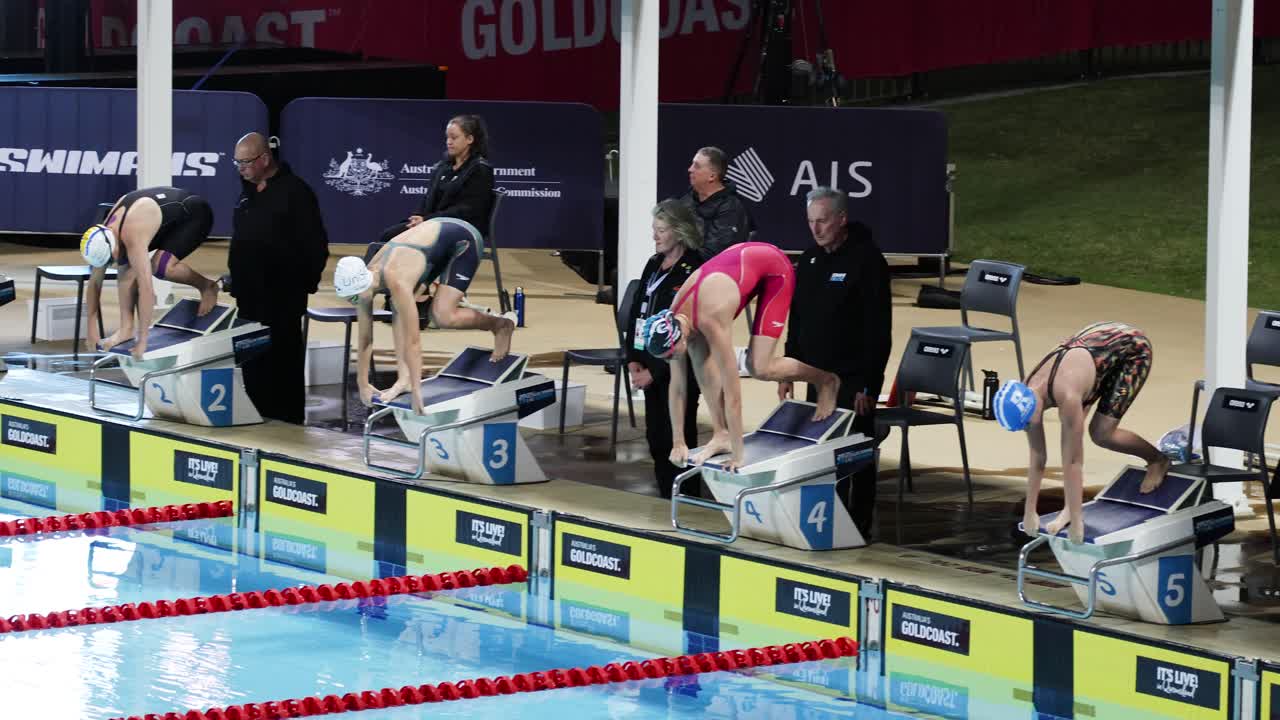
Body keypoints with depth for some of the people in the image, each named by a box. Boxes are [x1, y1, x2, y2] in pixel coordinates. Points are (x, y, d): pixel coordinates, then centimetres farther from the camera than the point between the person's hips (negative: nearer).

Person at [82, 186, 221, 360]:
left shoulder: (132, 238, -39)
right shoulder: (103, 237, -15)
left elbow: (146, 290, -42)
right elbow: (95, 282, -4)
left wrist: (142, 341, -39)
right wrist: (91, 328, -6)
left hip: (195, 214, -8)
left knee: (160, 266, -29)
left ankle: (207, 286, -4)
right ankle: (126, 327, -8)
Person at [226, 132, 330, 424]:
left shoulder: (294, 192, -11)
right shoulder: (248, 192, 14)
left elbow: (315, 246, -12)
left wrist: (303, 285, -11)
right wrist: (236, 282, 15)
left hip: (282, 302, -8)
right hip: (250, 299, 8)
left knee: (284, 370, -5)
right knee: (252, 369, 11)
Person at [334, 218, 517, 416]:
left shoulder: (396, 281, -37)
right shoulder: (365, 280, -14)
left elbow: (412, 340, -36)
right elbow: (365, 340, -5)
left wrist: (416, 391, -34)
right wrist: (363, 386, -3)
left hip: (462, 239, -7)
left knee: (443, 316, -19)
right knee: (398, 308, -10)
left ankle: (501, 325, 7)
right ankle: (404, 379, -10)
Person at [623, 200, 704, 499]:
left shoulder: (695, 272, -13)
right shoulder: (654, 265, 10)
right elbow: (637, 313, 12)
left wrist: (654, 372, -16)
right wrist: (633, 359, 1)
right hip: (651, 368, 7)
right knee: (656, 440, 11)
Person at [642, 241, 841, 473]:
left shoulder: (710, 320, -37)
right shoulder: (674, 321, -16)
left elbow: (732, 392, -34)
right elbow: (677, 385, -6)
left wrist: (737, 455, -31)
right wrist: (678, 444, -5)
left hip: (774, 268, -7)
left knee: (759, 367, -14)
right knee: (699, 349, -11)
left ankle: (826, 381, 12)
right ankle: (721, 433, -6)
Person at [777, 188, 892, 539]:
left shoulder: (866, 259, -12)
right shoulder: (810, 260, 11)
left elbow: (878, 329, -15)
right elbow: (796, 322, 19)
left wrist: (867, 384, -18)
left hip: (853, 380, -7)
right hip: (818, 376, 7)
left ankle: (858, 531, 2)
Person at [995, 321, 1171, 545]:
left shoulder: (1066, 395, -38)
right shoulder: (1028, 397, -17)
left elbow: (1073, 462, -33)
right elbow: (1037, 458, -6)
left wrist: (1076, 522, -29)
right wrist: (1029, 512, -3)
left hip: (1132, 347, -7)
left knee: (1102, 434, -13)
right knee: (1071, 427, -10)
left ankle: (1157, 459, 15)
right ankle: (1071, 508, -2)